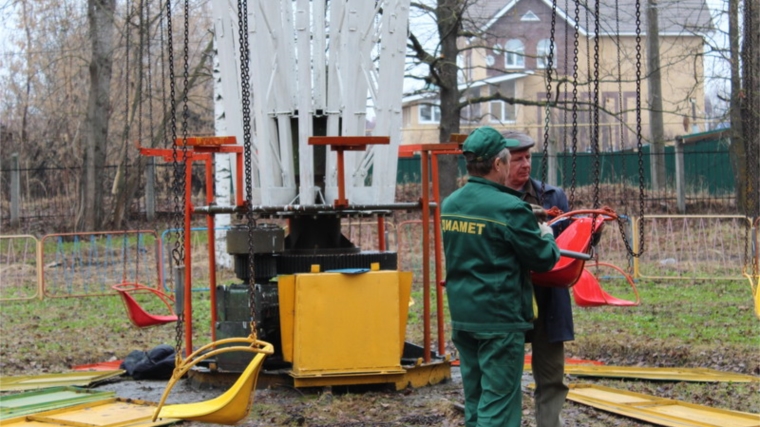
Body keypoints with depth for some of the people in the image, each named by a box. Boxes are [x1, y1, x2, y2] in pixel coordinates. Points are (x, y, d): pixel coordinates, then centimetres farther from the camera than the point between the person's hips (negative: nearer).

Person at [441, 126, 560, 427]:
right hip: (500, 319, -7)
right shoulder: (510, 208, -16)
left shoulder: (449, 205, 6)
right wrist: (547, 236, 13)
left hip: (461, 317, 7)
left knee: (474, 401, 16)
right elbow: (543, 259, -9)